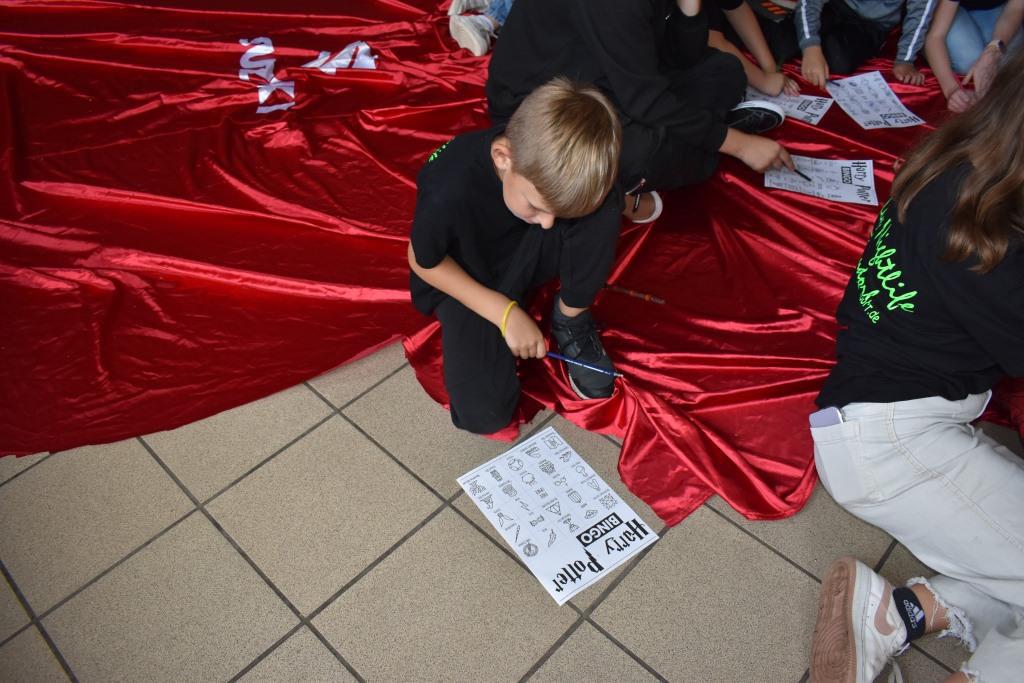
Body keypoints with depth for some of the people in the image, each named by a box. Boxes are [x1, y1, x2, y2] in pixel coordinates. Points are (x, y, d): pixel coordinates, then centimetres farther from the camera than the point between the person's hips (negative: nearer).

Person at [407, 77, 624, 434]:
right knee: (485, 412, -20)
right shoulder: (449, 191, -37)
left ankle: (570, 320, -5)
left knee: (604, 208, -26)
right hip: (461, 276, -2)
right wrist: (504, 312, -21)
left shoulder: (554, 171, -26)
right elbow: (423, 262, -18)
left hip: (521, 257, 3)